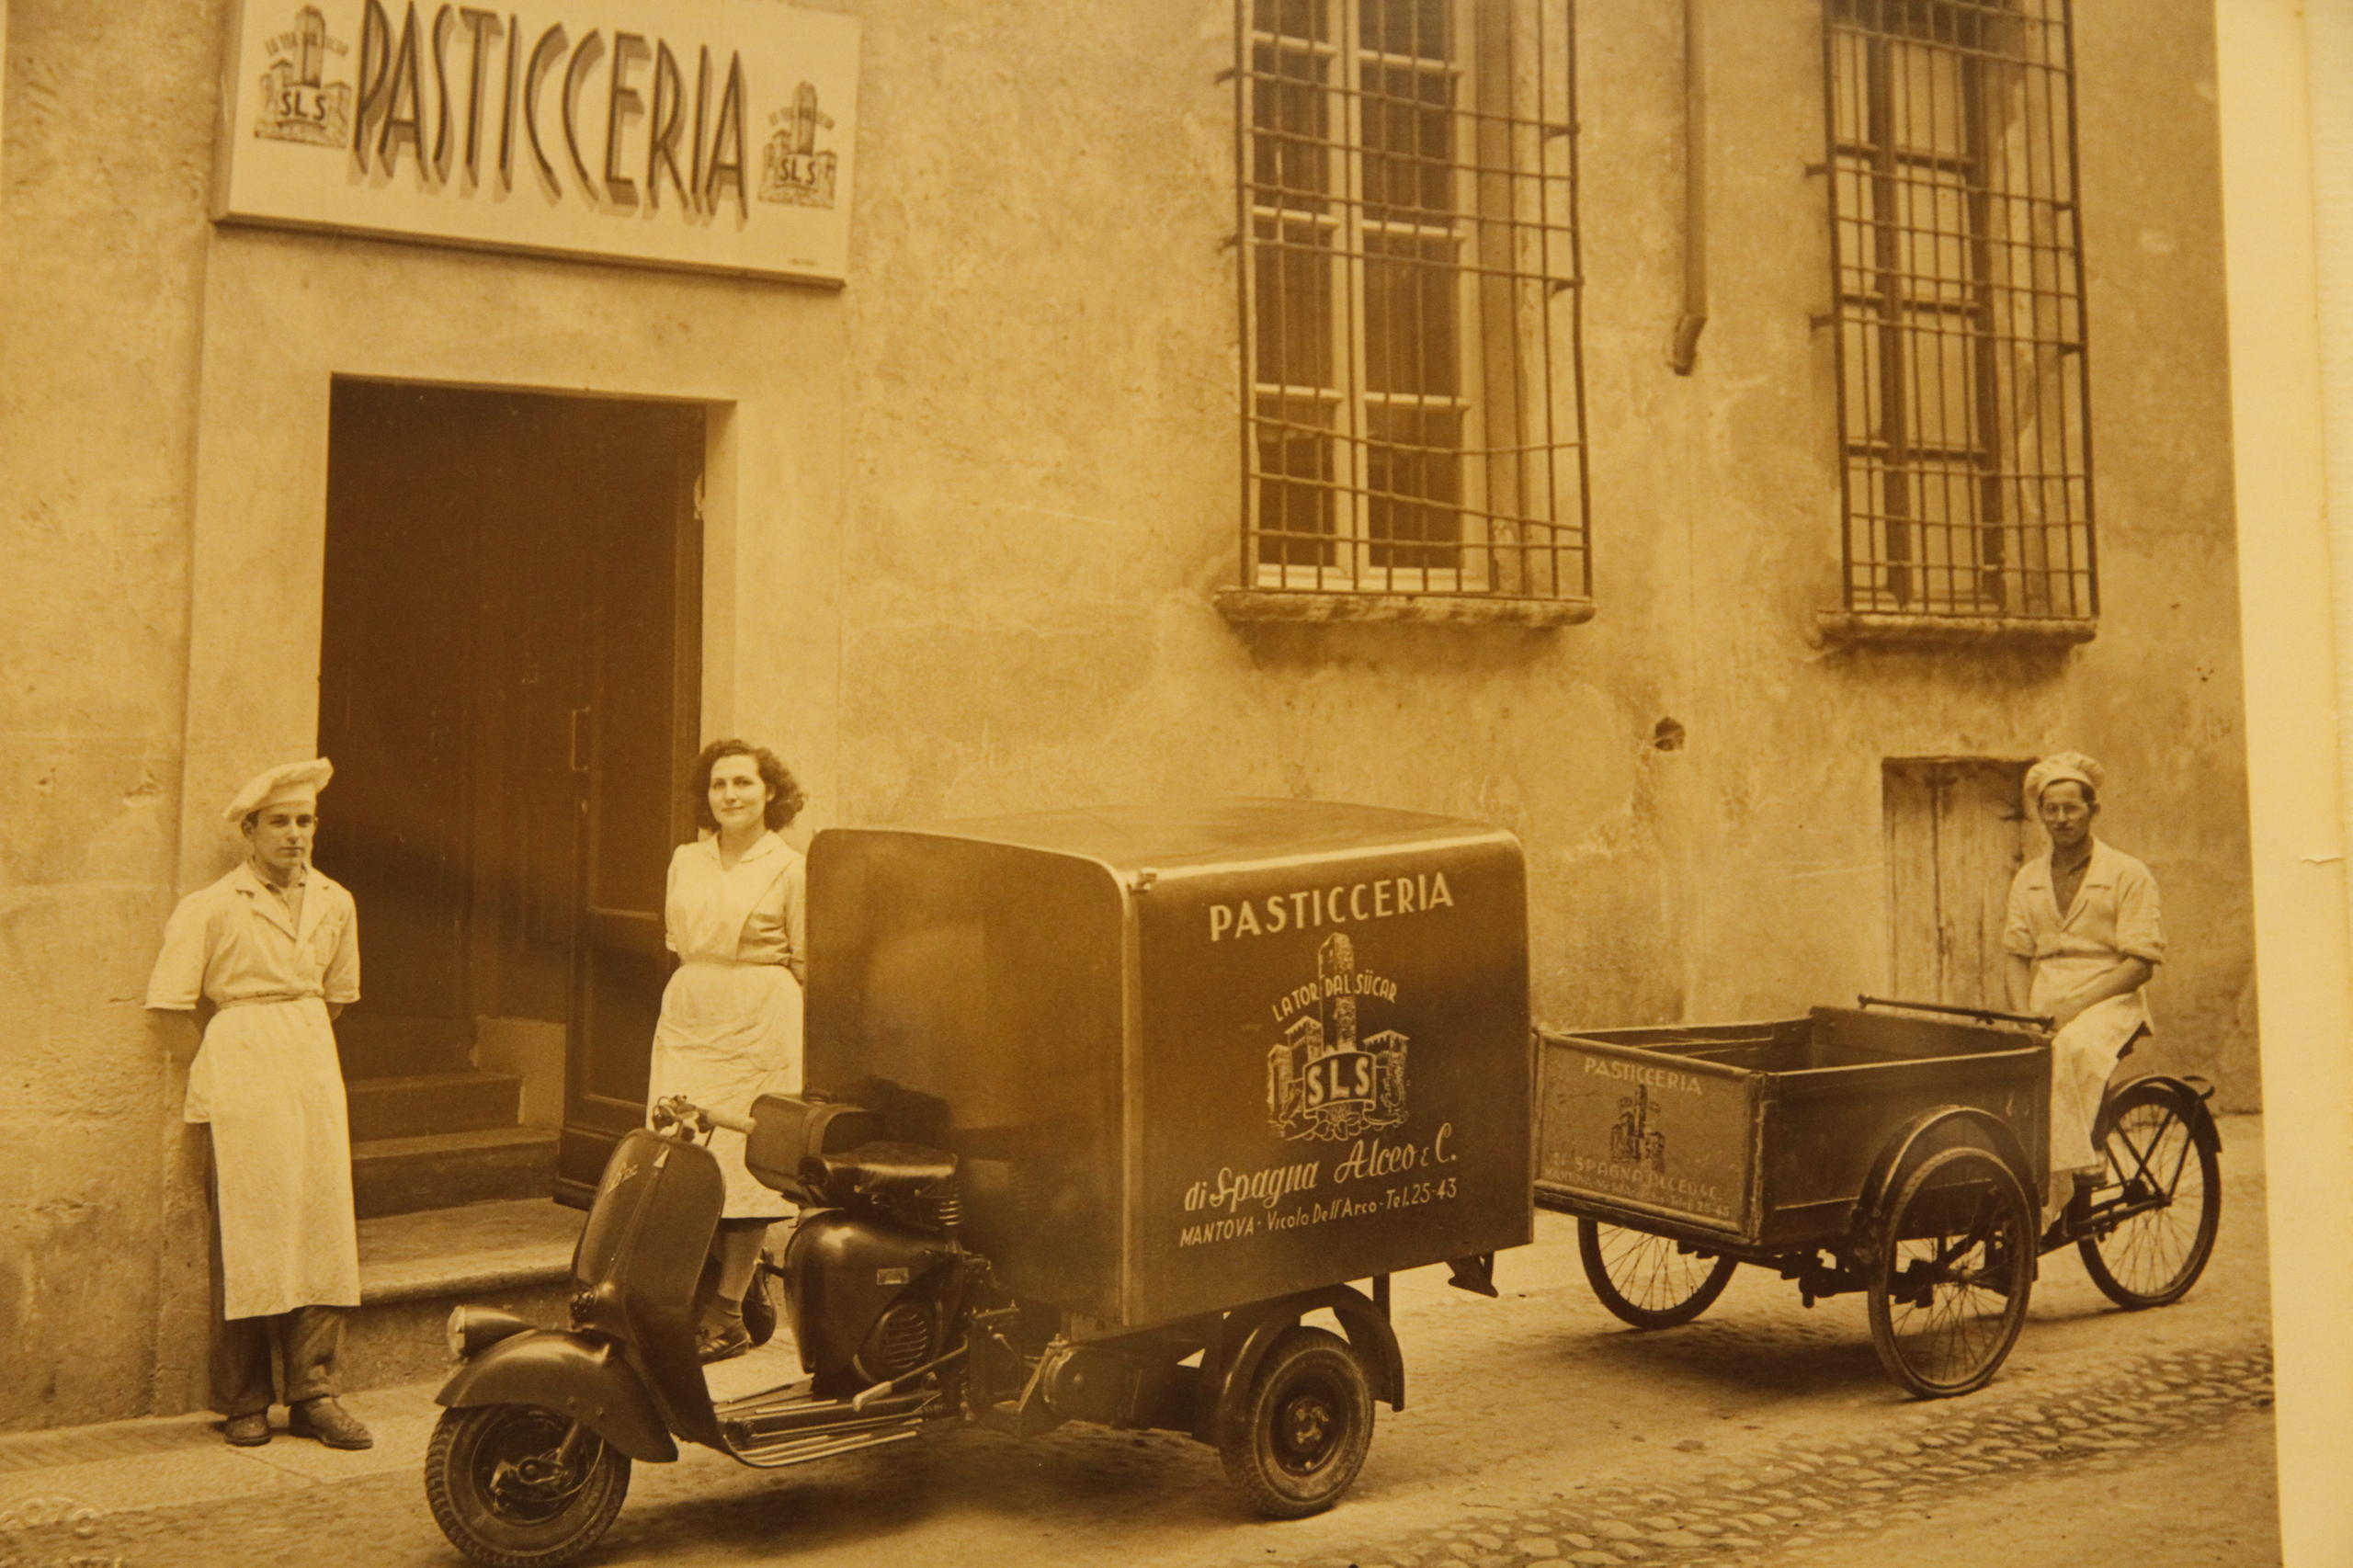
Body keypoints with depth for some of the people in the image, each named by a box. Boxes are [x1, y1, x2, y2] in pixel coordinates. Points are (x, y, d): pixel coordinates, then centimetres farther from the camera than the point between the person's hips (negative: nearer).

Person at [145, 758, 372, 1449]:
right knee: (247, 1230, -2)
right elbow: (170, 1003, -2)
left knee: (324, 1223, 0)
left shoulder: (334, 903, 10)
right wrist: (202, 1082, 1)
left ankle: (313, 1392, 8)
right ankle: (243, 1403, 9)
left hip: (314, 1063, 4)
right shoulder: (211, 907, -4)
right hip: (240, 1074, -4)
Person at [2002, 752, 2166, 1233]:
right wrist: (2023, 1015, -4)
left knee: (2071, 1047, -38)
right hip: (2044, 1008, 4)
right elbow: (2015, 953, 15)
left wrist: (2072, 1004, -17)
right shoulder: (2028, 879, 17)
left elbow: (2140, 962, -6)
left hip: (2109, 1001, -4)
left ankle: (2061, 1178, -36)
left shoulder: (2128, 875, 2)